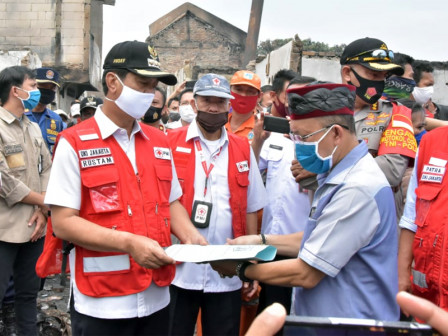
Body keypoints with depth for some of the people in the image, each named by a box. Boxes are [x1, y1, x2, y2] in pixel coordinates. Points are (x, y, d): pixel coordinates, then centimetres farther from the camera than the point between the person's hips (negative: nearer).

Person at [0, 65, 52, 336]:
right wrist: (44, 202, -8)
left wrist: (42, 210, -4)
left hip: (34, 226, 7)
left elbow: (47, 169, 11)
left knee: (29, 292, 17)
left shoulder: (34, 128, 13)